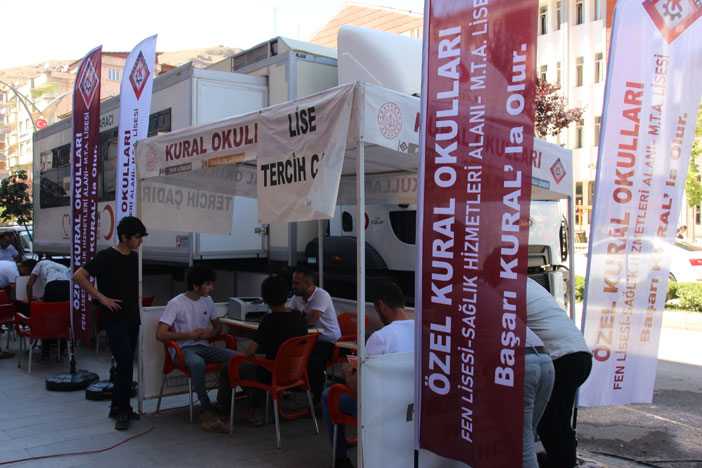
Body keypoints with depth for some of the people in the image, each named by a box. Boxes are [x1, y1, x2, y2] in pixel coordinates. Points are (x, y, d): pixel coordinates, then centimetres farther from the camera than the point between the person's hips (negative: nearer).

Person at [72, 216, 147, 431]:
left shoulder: (134, 257, 12)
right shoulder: (107, 256, -10)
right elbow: (78, 276, -14)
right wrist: (102, 298, -15)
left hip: (132, 318, 7)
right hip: (115, 319, -7)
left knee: (126, 364, 10)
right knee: (125, 362, -15)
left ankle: (119, 407, 19)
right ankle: (121, 409, -4)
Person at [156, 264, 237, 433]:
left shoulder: (207, 300, 11)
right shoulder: (176, 303, -8)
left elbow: (218, 324, 24)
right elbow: (160, 334, -13)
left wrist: (211, 333, -1)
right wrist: (190, 335, -13)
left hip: (204, 346, 6)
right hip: (183, 349, -6)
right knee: (197, 363, -42)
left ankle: (221, 409, -18)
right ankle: (207, 411, -31)